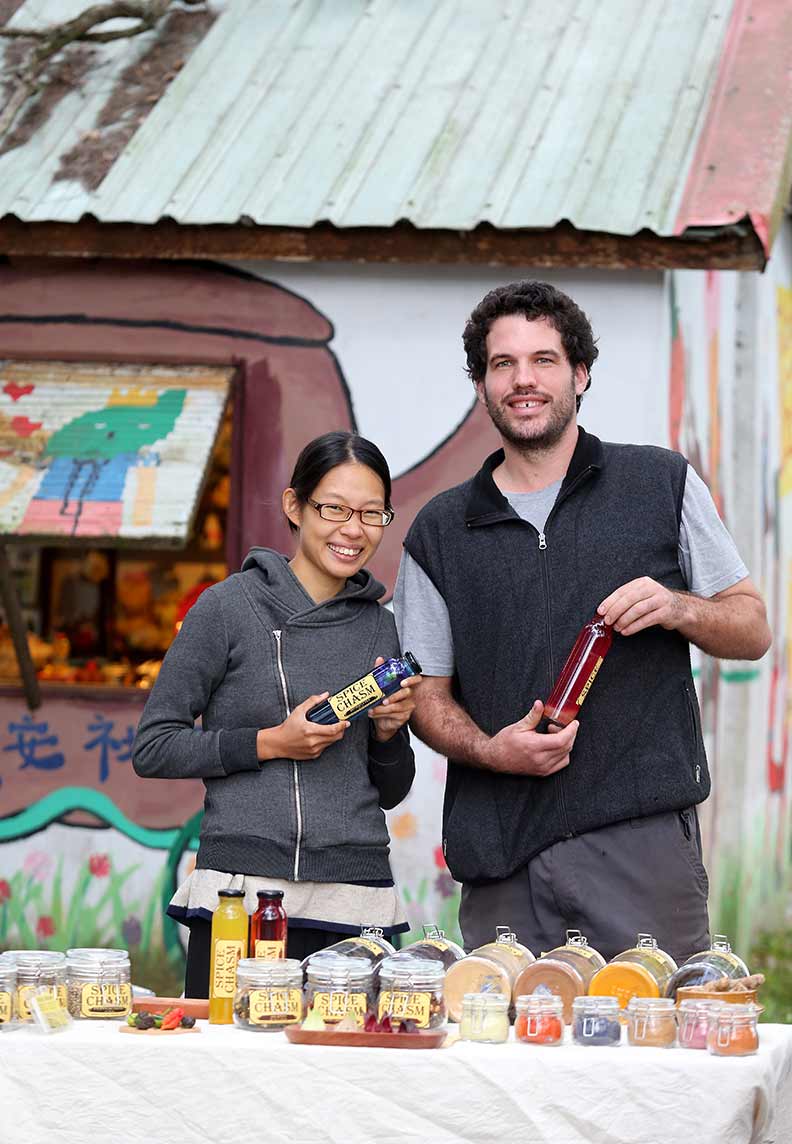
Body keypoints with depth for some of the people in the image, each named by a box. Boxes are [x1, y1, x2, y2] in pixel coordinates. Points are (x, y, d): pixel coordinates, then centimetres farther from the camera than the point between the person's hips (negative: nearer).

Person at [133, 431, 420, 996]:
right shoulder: (230, 606, 0)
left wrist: (390, 731, 1)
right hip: (242, 895, -3)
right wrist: (270, 743, -9)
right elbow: (153, 748, 0)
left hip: (358, 902, 4)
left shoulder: (380, 626, 13)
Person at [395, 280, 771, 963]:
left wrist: (677, 608, -8)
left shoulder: (662, 484, 10)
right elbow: (428, 694, 14)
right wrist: (489, 750, -7)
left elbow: (753, 630, 13)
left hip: (643, 837, -1)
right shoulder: (440, 532, 13)